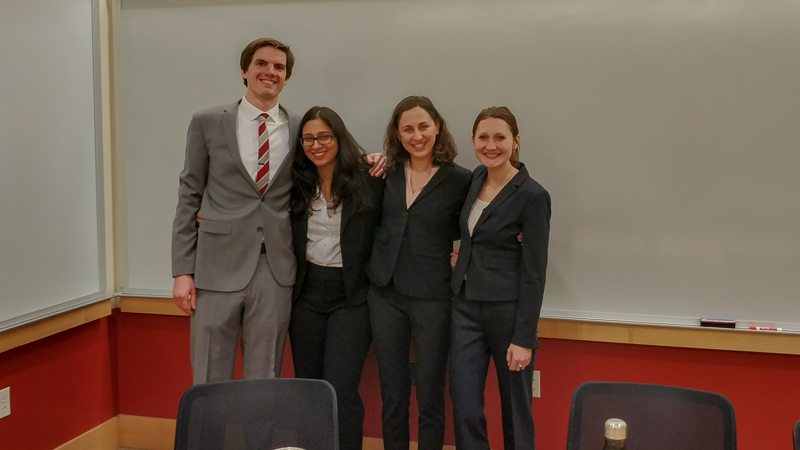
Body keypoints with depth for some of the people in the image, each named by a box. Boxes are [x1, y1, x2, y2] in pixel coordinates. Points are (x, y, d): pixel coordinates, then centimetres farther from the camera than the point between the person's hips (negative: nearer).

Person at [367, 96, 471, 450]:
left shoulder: (459, 180, -5)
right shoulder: (387, 173, 4)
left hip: (432, 297, -3)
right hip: (386, 293, 3)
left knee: (430, 394, 6)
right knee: (391, 394, 12)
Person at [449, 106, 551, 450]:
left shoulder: (532, 196, -13)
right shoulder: (477, 177, 6)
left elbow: (534, 273, -13)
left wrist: (524, 339, -15)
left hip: (508, 311, -5)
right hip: (466, 306, 6)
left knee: (515, 409, 9)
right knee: (465, 411, 3)